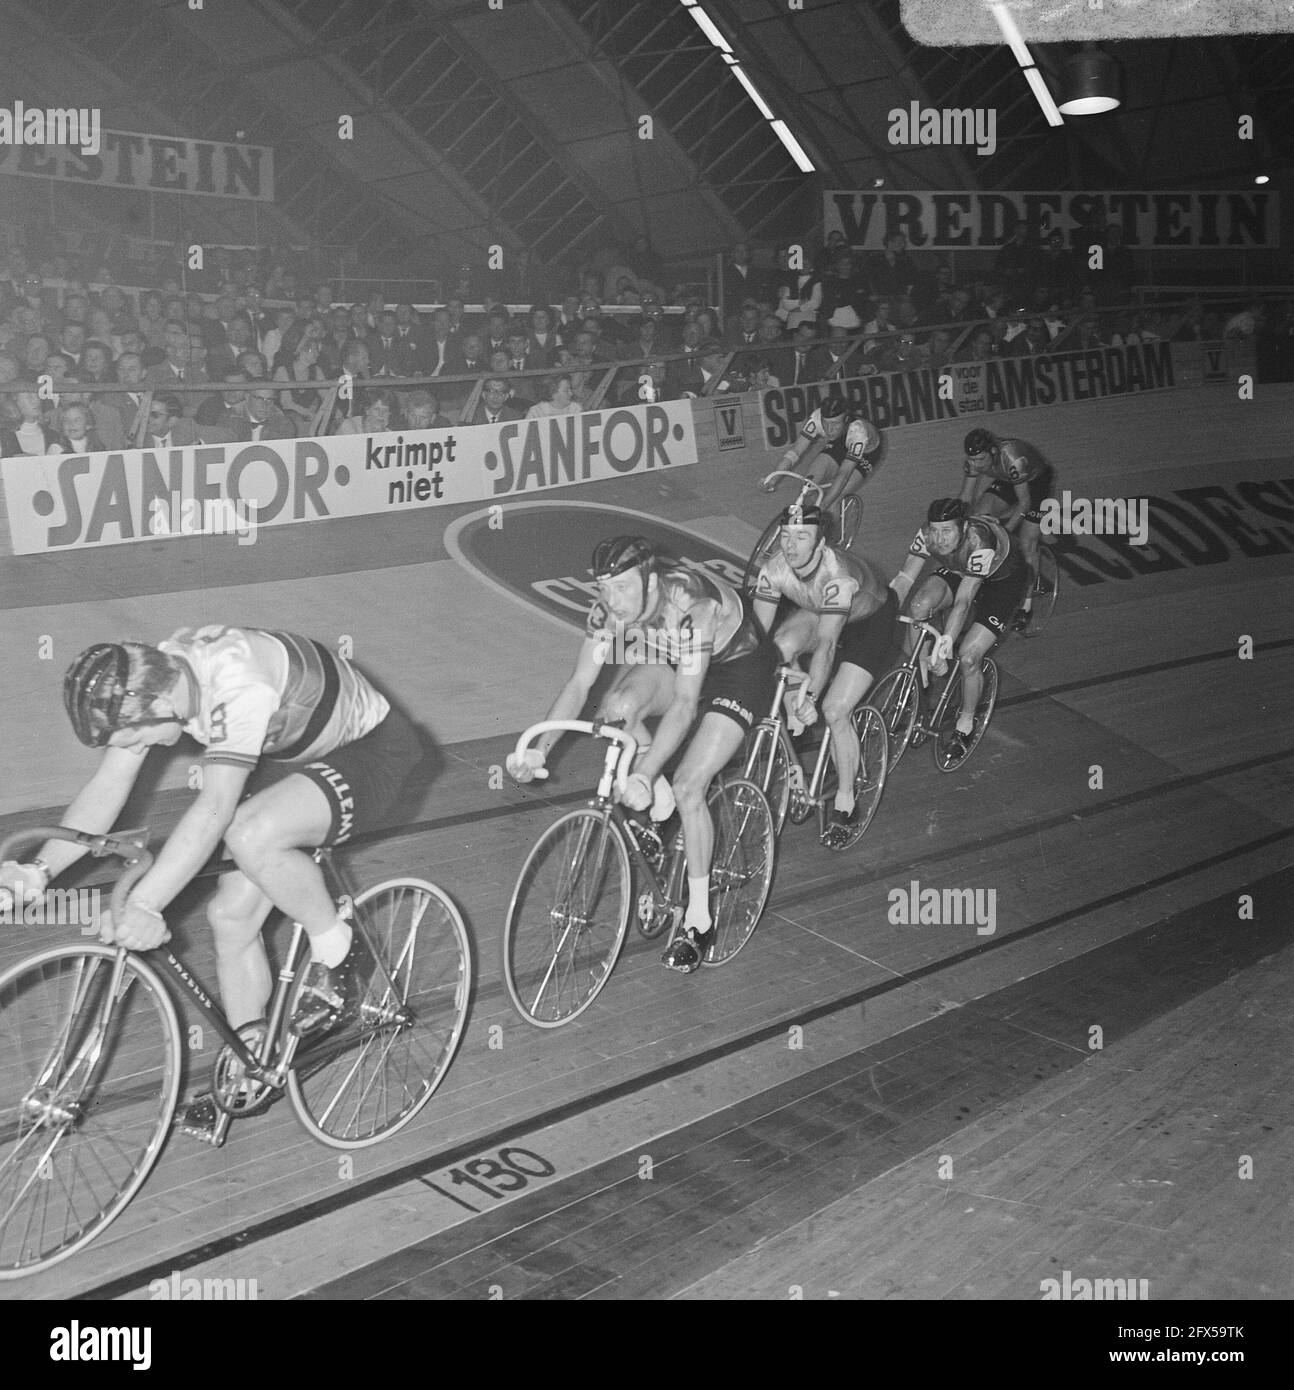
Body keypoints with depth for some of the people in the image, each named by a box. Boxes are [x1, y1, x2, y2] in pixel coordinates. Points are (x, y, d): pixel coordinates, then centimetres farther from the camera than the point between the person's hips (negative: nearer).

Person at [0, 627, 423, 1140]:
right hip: (294, 759, 8)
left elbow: (215, 806, -42)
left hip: (371, 751, -8)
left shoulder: (237, 682, -36)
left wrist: (145, 905, -46)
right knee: (231, 915, 2)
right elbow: (108, 787, -8)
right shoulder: (144, 684, -11)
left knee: (250, 834, -34)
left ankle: (339, 952, -9)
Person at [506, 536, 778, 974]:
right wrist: (540, 748, -26)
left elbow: (684, 703, -40)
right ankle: (659, 798, 0)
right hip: (674, 665, 6)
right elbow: (578, 683, -15)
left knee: (688, 788, -18)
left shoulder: (690, 606, -38)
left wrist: (643, 775, -46)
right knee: (619, 705, -27)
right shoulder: (609, 608, -20)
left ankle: (698, 922, -3)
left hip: (740, 666, -6)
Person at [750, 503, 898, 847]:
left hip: (872, 620, -6)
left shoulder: (837, 576, -40)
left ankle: (845, 804, 0)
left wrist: (810, 696, -52)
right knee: (780, 646, -25)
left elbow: (827, 644, -44)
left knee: (835, 711, -16)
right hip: (818, 614, 6)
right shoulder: (774, 569, -24)